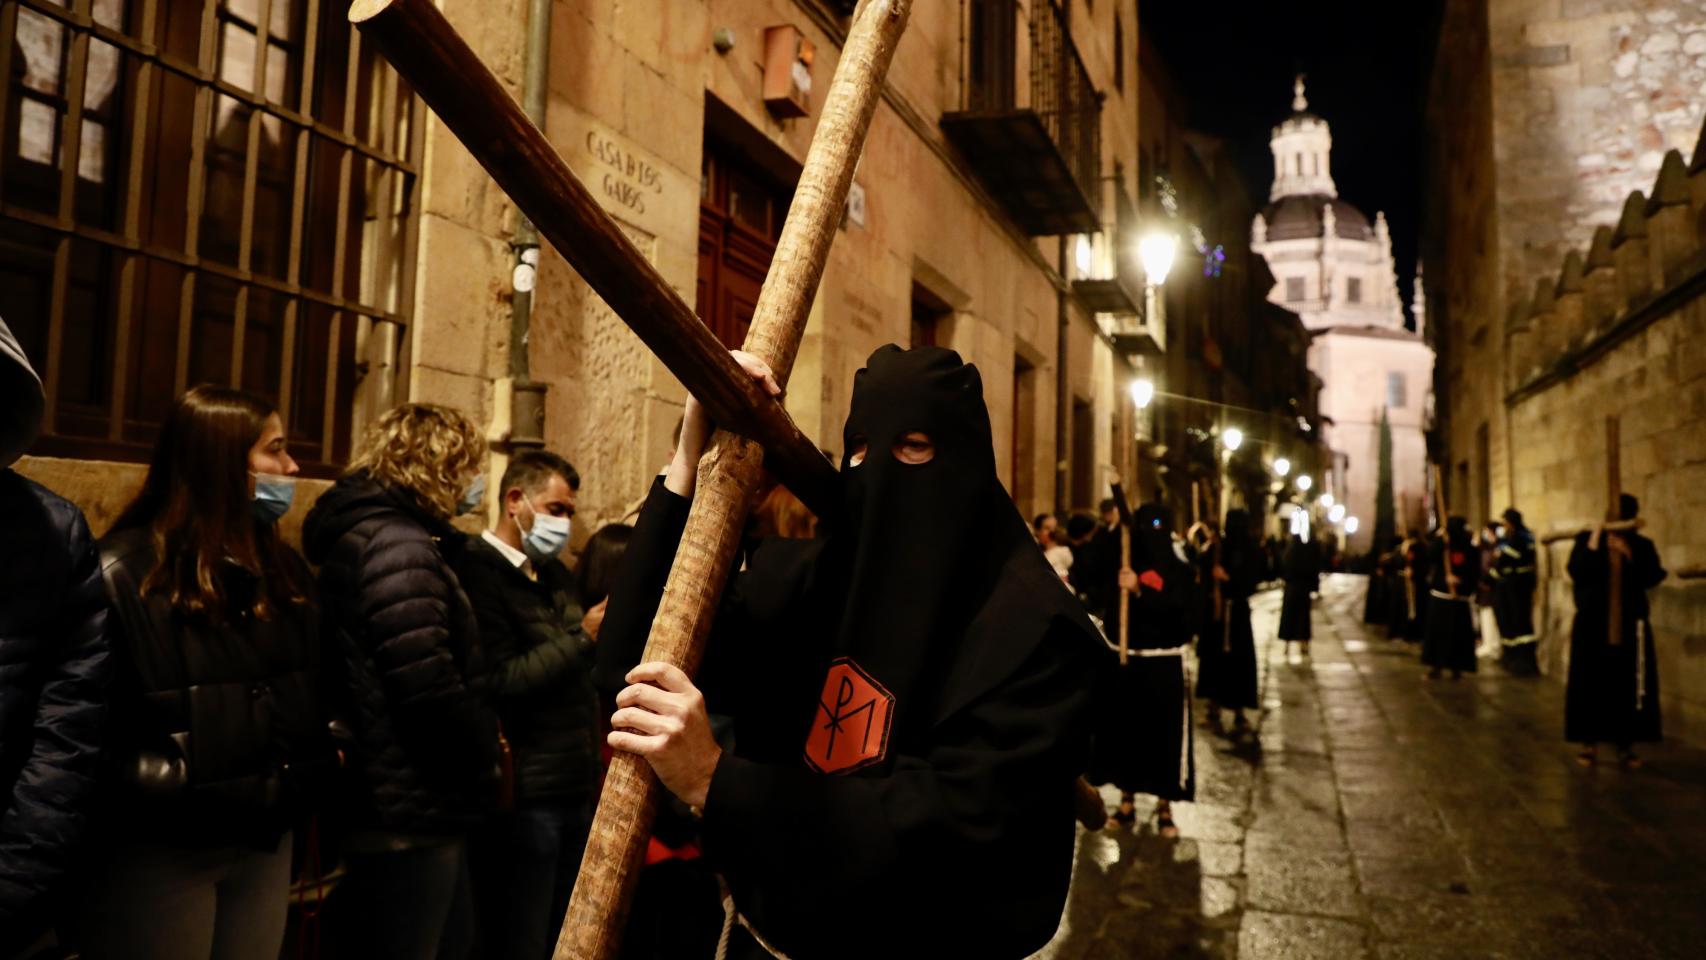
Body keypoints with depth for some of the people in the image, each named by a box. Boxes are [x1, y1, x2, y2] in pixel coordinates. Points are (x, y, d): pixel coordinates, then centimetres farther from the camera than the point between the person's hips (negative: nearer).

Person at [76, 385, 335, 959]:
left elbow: (316, 688, 14)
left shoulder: (283, 569, 10)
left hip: (266, 841, 7)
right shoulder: (125, 571, -13)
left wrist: (312, 774, 1)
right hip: (157, 852, -6)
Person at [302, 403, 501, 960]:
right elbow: (429, 687, -26)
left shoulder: (365, 533, 15)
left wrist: (477, 750, 8)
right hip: (411, 813, -11)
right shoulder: (397, 543, -19)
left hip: (402, 807, 11)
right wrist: (486, 759, -10)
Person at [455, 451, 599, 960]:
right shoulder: (477, 571, -12)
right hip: (523, 798, -8)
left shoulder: (556, 574, 14)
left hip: (575, 789, 8)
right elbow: (500, 681, -20)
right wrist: (584, 633, -18)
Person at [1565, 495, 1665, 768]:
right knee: (1589, 685, -1)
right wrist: (1594, 545, -19)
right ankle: (1589, 744, 8)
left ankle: (1626, 746, 12)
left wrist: (1629, 556, -18)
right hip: (1591, 625, -1)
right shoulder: (1586, 539, 1)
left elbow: (1652, 578, -8)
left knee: (1628, 688, 1)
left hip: (1629, 626, 1)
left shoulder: (1642, 545, 6)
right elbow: (1576, 572, -14)